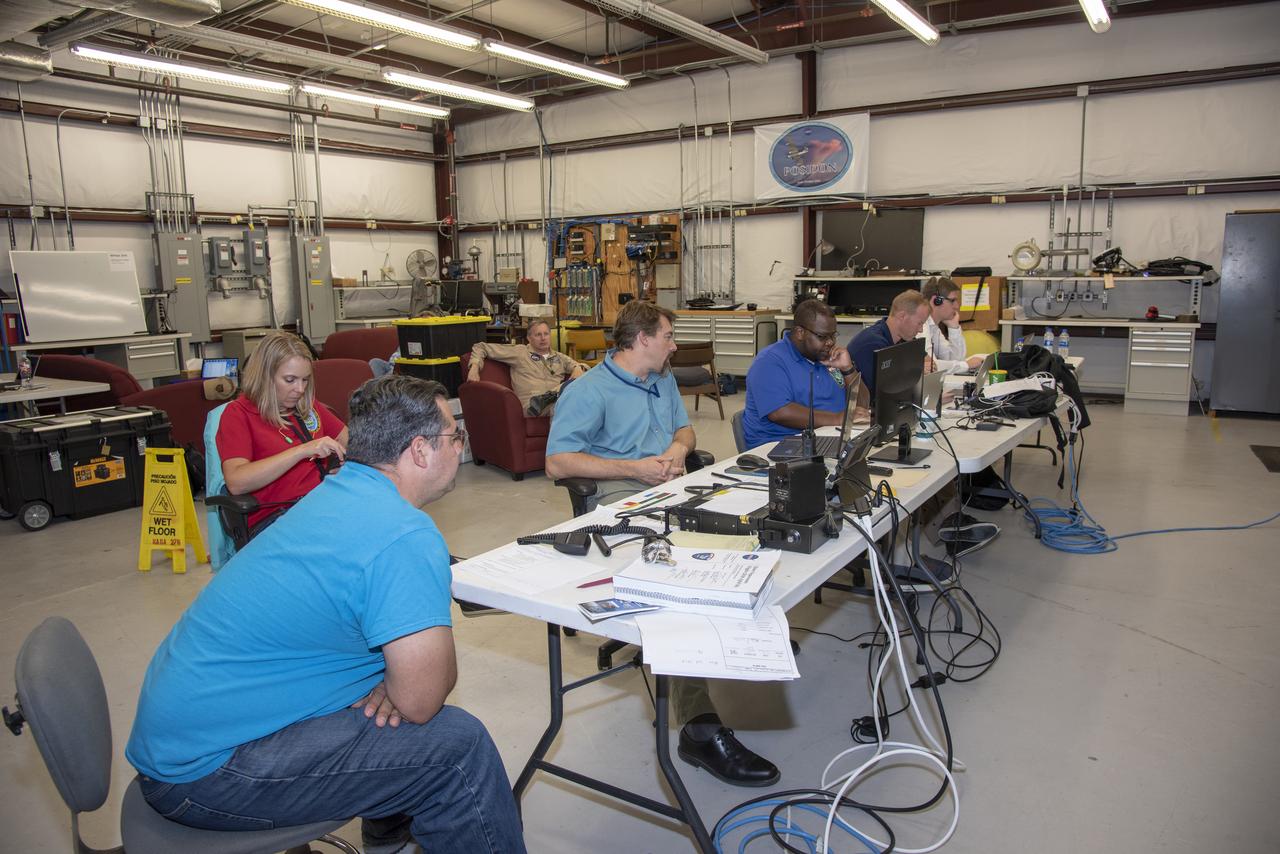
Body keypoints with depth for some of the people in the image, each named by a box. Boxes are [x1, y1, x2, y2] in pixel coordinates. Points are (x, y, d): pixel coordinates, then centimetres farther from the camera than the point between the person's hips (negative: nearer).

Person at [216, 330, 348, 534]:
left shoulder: (307, 406, 21)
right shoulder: (238, 413, 4)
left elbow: (347, 438, 35)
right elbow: (236, 483, -11)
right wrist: (302, 451, -17)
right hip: (273, 516, -6)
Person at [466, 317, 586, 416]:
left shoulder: (559, 357, 31)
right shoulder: (519, 352, 19)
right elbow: (480, 347, 22)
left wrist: (578, 369, 5)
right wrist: (474, 367, 2)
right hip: (532, 403, -4)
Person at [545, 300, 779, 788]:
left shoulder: (663, 381, 27)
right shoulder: (589, 391, 2)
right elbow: (557, 462, -6)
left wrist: (678, 447, 10)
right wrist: (634, 468, -9)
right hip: (619, 497, -7)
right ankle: (699, 724, -35)